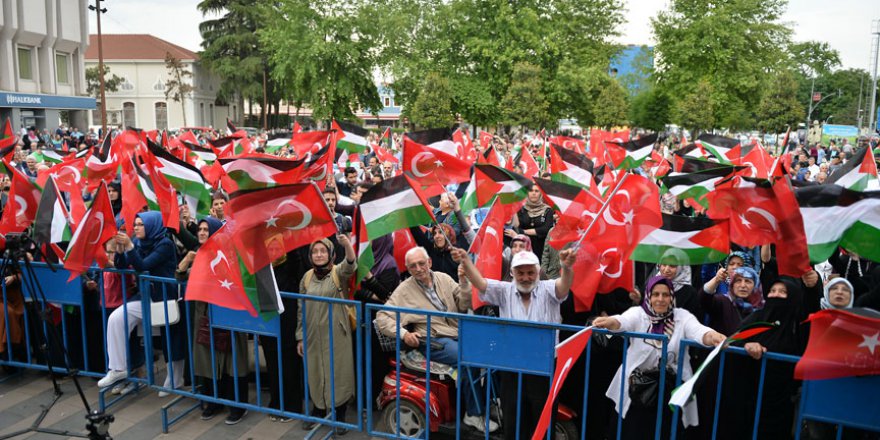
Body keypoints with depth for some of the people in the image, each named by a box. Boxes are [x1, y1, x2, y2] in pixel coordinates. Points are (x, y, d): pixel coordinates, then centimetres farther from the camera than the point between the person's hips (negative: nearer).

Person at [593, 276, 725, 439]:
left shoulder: (682, 316, -1)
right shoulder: (638, 313, -4)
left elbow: (698, 331, -20)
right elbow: (623, 321, -25)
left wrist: (712, 337, -44)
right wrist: (609, 321, -49)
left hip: (671, 388, 1)